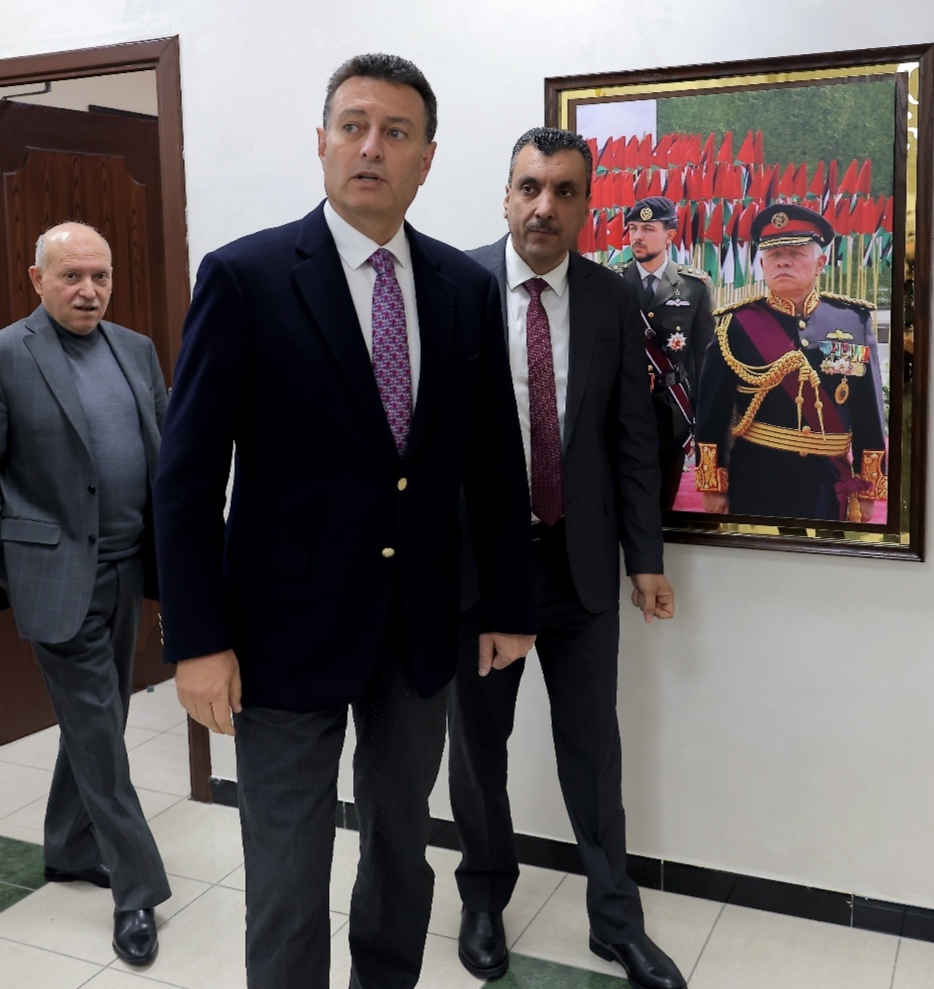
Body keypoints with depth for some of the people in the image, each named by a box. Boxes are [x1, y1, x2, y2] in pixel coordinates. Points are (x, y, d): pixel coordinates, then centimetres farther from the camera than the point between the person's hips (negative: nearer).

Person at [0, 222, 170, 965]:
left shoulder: (137, 349, 9)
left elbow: (168, 446, 12)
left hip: (126, 568, 6)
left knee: (97, 722, 18)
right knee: (96, 730, 0)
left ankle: (73, 851, 36)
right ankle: (137, 890, 10)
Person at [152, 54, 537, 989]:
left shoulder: (467, 287, 3)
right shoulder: (243, 276, -8)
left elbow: (493, 459, 7)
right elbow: (188, 473, -9)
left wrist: (509, 603, 8)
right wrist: (197, 638, -12)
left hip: (421, 628, 4)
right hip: (288, 628, -3)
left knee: (402, 848, 21)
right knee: (286, 879, 8)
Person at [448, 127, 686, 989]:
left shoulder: (613, 300, 0)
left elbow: (633, 435, 3)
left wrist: (644, 555, 1)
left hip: (581, 559, 2)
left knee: (593, 745, 10)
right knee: (479, 740, 14)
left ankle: (617, 918, 28)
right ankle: (485, 897, 36)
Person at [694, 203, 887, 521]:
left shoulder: (853, 321, 2)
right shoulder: (736, 324, -3)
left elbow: (869, 410, 5)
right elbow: (713, 410, -2)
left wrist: (867, 488, 4)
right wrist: (713, 485, -4)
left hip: (828, 485, 2)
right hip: (755, 482, -2)